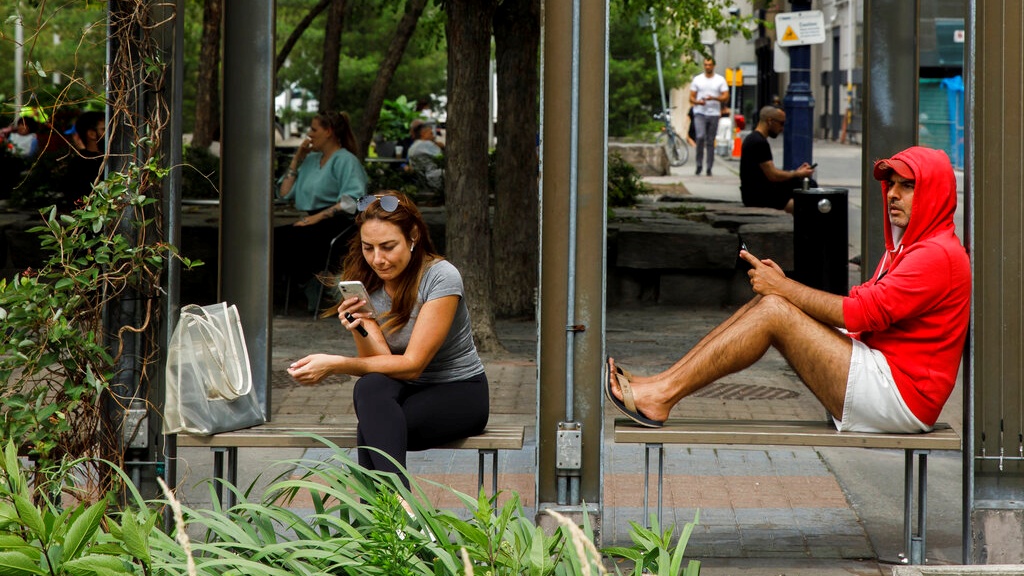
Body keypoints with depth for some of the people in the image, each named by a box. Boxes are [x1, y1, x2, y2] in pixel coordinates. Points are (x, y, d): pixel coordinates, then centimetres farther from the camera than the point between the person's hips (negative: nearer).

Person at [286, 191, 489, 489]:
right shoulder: (365, 284, -1)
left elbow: (412, 364, -22)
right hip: (404, 391, 4)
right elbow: (379, 360, -10)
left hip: (459, 391, -4)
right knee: (370, 387, -34)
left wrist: (334, 364, -30)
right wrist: (358, 330, -31)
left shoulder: (441, 277, -18)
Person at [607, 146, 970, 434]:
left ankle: (663, 395, -16)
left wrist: (783, 288, -10)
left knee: (774, 310, -16)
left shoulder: (939, 254, -11)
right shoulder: (904, 249, 24)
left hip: (899, 394, -10)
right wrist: (783, 285, 0)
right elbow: (860, 309, 13)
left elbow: (860, 313, -18)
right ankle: (656, 385, -5)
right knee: (767, 302, 1)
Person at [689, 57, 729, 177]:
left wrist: (714, 98, -17)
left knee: (710, 141, 3)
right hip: (700, 113, -1)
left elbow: (726, 97, 1)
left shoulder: (720, 80, 7)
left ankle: (709, 168, 8)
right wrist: (697, 102, -14)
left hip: (714, 113, 1)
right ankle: (699, 164, -10)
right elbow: (691, 97, 8)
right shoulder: (697, 79, 9)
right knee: (700, 137, -20)